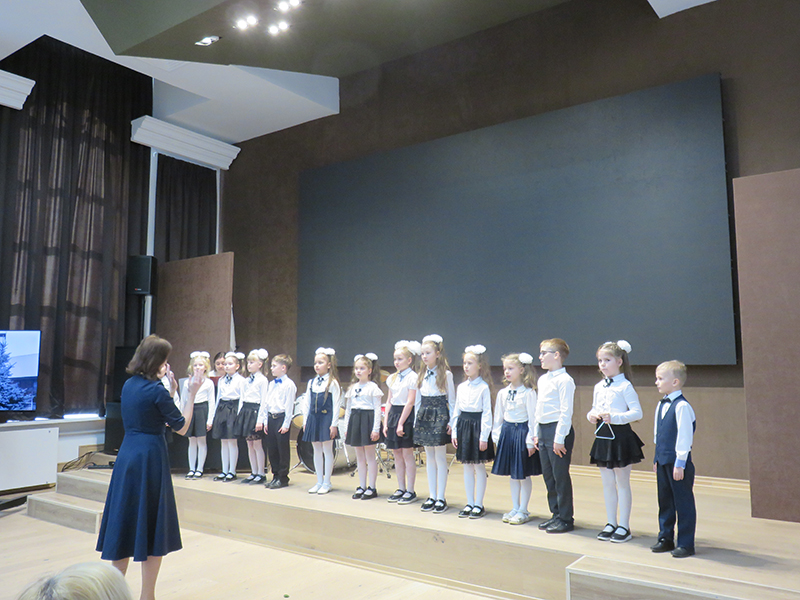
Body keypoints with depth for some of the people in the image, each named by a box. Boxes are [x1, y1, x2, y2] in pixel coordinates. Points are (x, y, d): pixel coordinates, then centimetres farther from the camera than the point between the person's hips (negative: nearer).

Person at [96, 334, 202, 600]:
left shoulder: (129, 385, 7)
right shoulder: (156, 390, -16)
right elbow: (182, 427, -10)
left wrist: (171, 388, 15)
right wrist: (191, 393, -6)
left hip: (126, 456, 8)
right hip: (150, 458, -8)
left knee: (124, 522, 16)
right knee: (152, 527, 4)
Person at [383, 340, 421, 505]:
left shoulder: (413, 377, -10)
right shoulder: (392, 378, 12)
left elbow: (410, 402, -14)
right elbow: (389, 401, 13)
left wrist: (401, 423, -16)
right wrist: (386, 422, 7)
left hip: (406, 416, -7)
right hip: (393, 414, 7)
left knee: (407, 454, -1)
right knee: (397, 454, 11)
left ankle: (410, 491, 9)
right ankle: (401, 489, 21)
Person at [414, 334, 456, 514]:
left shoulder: (446, 374, -6)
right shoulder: (422, 375, 9)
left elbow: (451, 400, -4)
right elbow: (419, 400, 13)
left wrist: (451, 422, -9)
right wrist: (417, 420, 9)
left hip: (440, 416, -5)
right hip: (424, 416, 5)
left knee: (440, 458, 0)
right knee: (429, 458, 10)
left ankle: (441, 498, 9)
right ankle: (431, 497, 18)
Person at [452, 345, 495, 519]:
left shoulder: (484, 387, -9)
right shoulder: (461, 387, 8)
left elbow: (487, 413, -10)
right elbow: (456, 411, 12)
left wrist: (484, 436, -13)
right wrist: (454, 432, 8)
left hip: (477, 426, -6)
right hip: (463, 426, 6)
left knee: (479, 467, 3)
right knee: (467, 467, 12)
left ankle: (479, 505, 14)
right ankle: (469, 503, 22)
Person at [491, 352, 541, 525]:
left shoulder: (528, 393, -12)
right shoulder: (502, 393, 5)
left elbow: (532, 418, -12)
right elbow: (498, 417, 12)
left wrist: (530, 441, -13)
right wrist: (497, 436, 9)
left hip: (522, 432, -6)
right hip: (507, 432, 6)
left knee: (524, 475, 4)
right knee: (512, 475, 14)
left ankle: (523, 511, 17)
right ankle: (515, 508, 26)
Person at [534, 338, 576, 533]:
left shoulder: (564, 380, -13)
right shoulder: (542, 380, 14)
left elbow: (566, 412, -17)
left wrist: (559, 438, -18)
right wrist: (536, 433, 17)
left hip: (558, 430, -9)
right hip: (543, 430, 9)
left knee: (561, 476, 0)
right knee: (548, 475, 14)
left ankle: (565, 519, 12)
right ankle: (556, 514, 27)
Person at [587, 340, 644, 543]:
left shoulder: (625, 386, -11)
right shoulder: (598, 387, 11)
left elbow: (637, 412, -15)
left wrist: (614, 417, -25)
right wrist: (591, 415, -3)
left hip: (620, 436, -7)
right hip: (603, 436, 7)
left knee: (622, 483, 4)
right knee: (607, 483, 13)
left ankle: (624, 526, 14)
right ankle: (611, 524, 24)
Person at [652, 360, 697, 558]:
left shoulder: (682, 406, -17)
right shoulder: (661, 405, 10)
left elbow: (684, 436, -17)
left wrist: (680, 463, -16)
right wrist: (657, 458, 18)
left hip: (677, 462, -8)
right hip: (663, 461, 9)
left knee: (683, 503, 3)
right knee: (665, 501, 16)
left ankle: (685, 544, 13)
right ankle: (665, 538, 28)